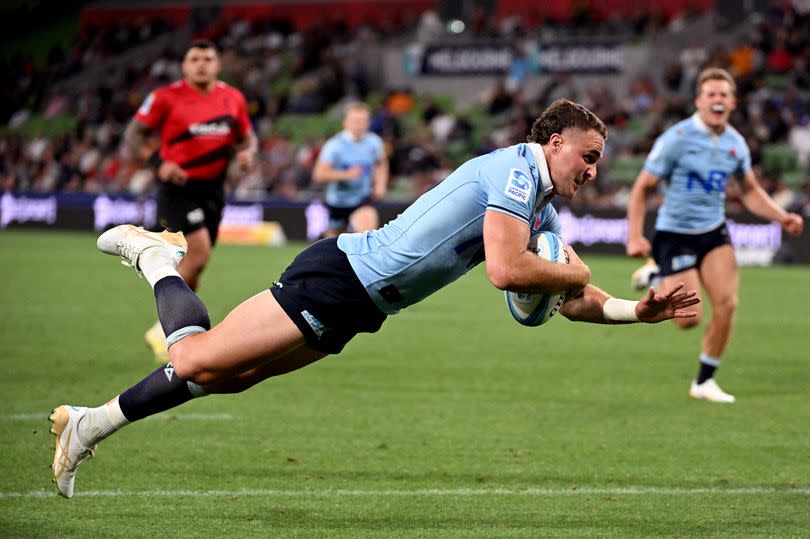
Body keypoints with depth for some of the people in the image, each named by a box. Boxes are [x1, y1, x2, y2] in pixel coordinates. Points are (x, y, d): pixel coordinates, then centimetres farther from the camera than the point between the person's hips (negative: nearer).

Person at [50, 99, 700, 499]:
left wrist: (639, 310, 6)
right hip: (338, 277, -9)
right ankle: (155, 258, 12)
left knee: (228, 376, 7)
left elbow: (575, 299, 21)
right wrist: (571, 273, -9)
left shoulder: (544, 211, 16)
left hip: (356, 307, 9)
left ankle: (91, 424, 12)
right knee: (197, 359, -13)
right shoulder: (515, 168, -14)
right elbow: (506, 270, -26)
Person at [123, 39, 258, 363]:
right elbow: (133, 135, -3)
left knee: (193, 265, 10)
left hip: (213, 188, 6)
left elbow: (246, 137, 19)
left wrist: (247, 152, -5)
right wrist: (158, 162, -18)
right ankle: (164, 330, -8)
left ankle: (169, 336, 26)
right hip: (178, 186, -6)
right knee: (199, 254, -21)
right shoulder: (166, 97, -7)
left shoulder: (233, 99, 6)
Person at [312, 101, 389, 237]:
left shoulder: (374, 142, -5)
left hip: (362, 200, 1)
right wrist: (346, 174, -31)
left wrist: (380, 183, 0)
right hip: (338, 201, -1)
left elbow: (381, 164, 17)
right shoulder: (334, 145, -18)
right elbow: (319, 175, -22)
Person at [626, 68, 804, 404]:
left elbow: (751, 192, 15)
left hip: (713, 232, 5)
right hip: (675, 234, -5)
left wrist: (782, 218, -1)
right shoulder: (677, 139, -15)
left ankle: (704, 382, 7)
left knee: (726, 303, -11)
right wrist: (635, 237, -20)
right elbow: (641, 188, -11)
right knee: (689, 319, -8)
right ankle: (656, 274, 25)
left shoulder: (735, 143, 1)